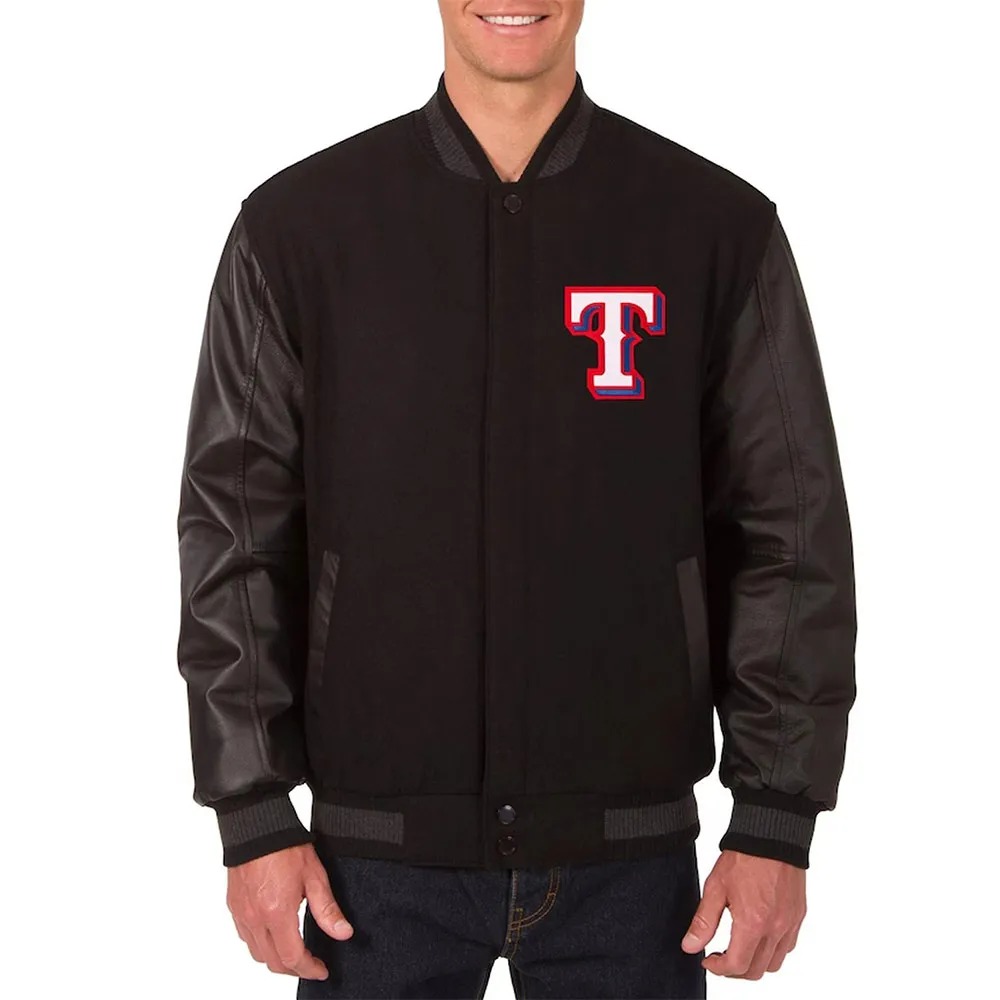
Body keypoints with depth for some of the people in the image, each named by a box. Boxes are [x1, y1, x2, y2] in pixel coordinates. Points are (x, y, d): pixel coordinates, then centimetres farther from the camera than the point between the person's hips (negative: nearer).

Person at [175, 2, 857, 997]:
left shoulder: (721, 228, -1)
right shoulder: (297, 226, 0)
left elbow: (790, 536, 1)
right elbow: (235, 533, 1)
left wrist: (776, 822, -2)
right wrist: (254, 820, -2)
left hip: (631, 854, 1)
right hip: (381, 855, 0)